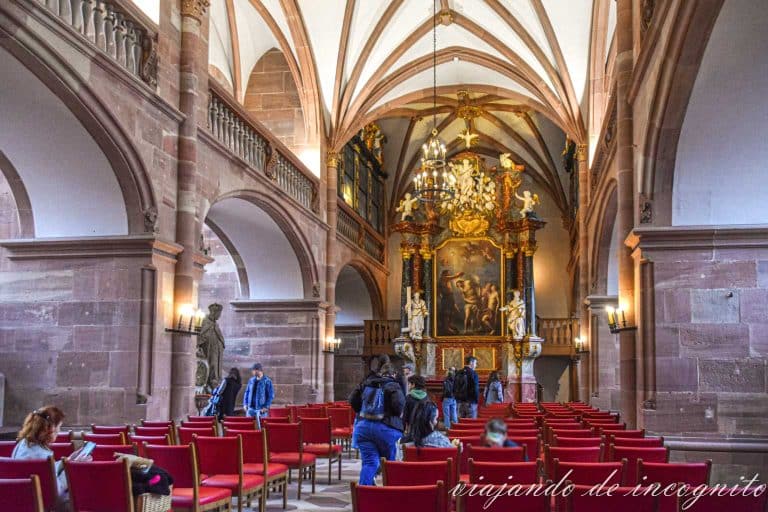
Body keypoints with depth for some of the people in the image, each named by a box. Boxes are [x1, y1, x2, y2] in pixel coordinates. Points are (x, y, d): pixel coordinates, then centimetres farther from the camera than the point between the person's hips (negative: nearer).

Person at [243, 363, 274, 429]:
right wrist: (245, 404, 6)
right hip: (251, 408, 5)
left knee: (261, 427, -3)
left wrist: (266, 407, -13)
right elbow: (247, 392, 16)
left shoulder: (267, 381, -6)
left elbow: (271, 395, -6)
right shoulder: (251, 380, 9)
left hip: (261, 409, -5)